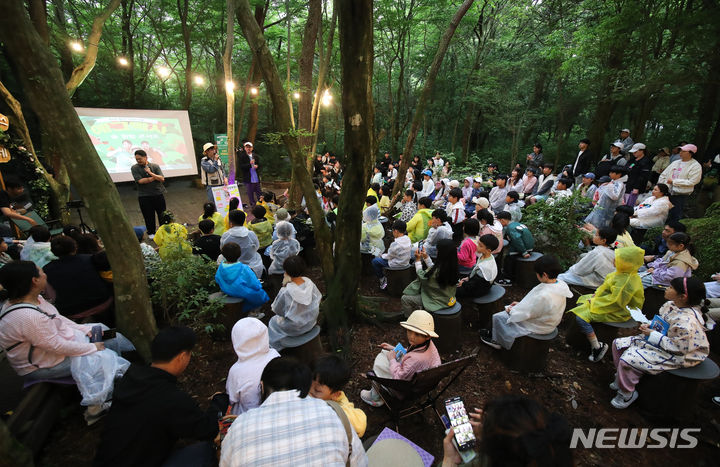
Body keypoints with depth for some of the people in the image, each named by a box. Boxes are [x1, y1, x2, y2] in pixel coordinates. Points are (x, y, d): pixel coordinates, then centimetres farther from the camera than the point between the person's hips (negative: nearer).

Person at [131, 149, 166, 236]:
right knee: (149, 216, 6)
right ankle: (151, 233, 21)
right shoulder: (134, 168, 0)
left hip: (158, 194, 1)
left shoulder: (155, 166, 3)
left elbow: (162, 179, -7)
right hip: (144, 196, -1)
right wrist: (154, 178, -8)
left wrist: (151, 173, -19)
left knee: (162, 214, 9)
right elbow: (140, 180, -12)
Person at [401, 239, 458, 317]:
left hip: (438, 301, -9)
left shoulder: (439, 269, -31)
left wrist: (418, 260, -5)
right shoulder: (451, 266, -7)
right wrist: (426, 257, 8)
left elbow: (422, 276, -13)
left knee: (405, 299, -3)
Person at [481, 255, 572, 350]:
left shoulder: (543, 296, -38)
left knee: (498, 317, 2)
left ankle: (497, 341, 26)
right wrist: (520, 304, 7)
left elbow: (526, 313, -23)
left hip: (538, 326, -9)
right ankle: (496, 334, 31)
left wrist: (511, 310, -5)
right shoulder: (560, 283, -11)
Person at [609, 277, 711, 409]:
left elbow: (678, 347, -25)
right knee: (618, 343, 4)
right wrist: (649, 326, -3)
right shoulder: (671, 304, -5)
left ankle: (627, 394, 4)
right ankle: (622, 378, 23)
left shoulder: (687, 322, -31)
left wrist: (653, 334, -22)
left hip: (673, 355, -9)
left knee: (627, 359, -21)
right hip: (659, 339, 9)